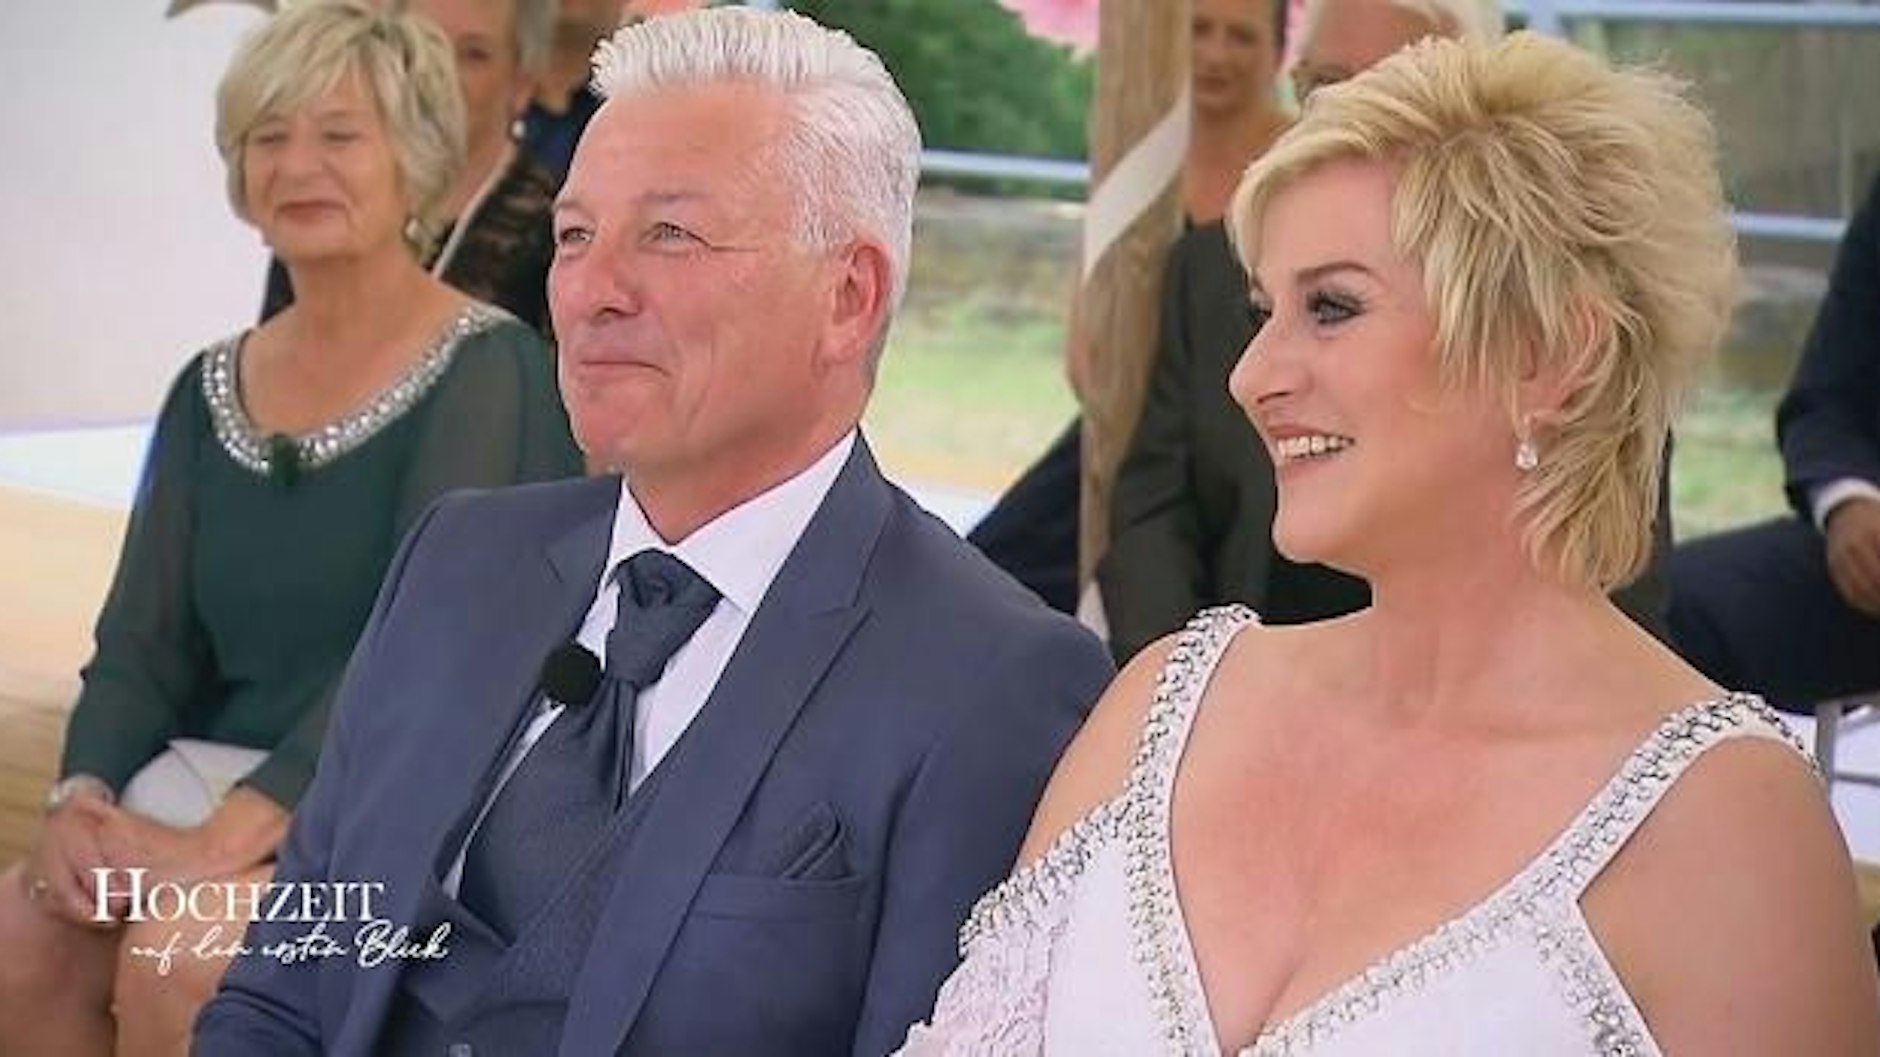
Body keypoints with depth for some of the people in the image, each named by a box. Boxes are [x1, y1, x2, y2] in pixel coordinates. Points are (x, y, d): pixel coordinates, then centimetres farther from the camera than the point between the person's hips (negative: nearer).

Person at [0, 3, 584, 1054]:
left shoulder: (487, 370, -8)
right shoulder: (211, 390, 12)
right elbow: (142, 640, 10)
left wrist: (224, 838, -25)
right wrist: (84, 798, -11)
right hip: (211, 770, 5)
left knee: (178, 958, -29)